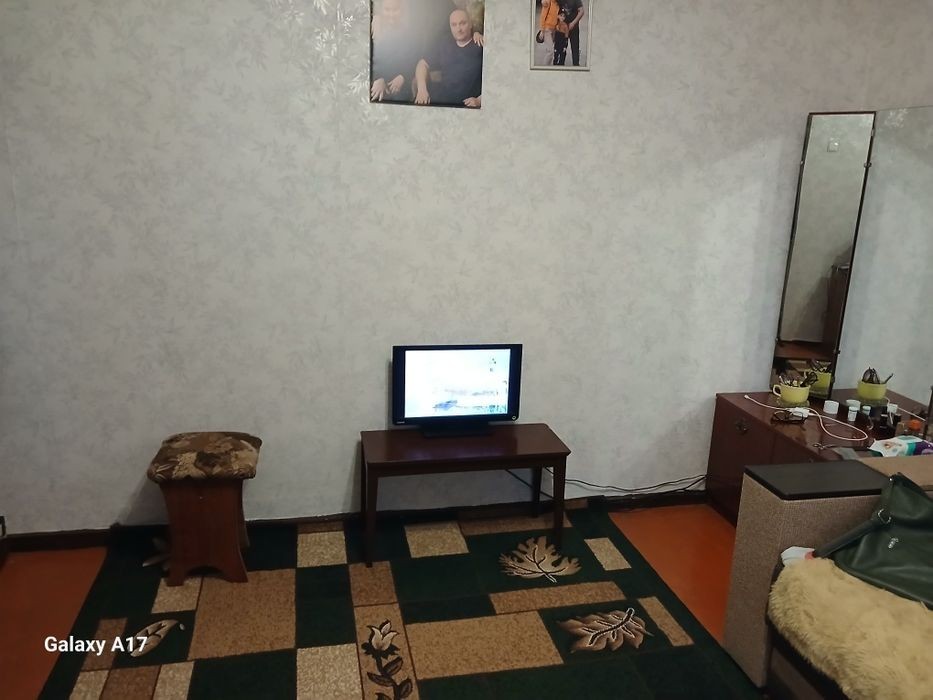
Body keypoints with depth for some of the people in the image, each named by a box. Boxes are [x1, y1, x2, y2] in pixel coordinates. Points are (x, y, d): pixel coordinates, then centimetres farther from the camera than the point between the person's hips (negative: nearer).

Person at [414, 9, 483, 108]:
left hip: (468, 108, -5)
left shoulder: (482, 47, -2)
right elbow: (423, 64, 16)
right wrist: (422, 89, -3)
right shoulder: (444, 44, 15)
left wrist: (479, 101, -21)